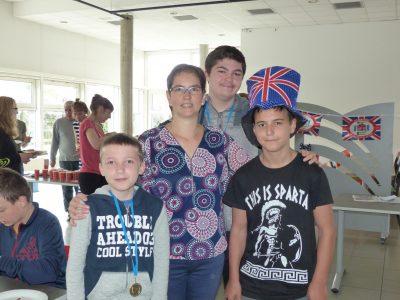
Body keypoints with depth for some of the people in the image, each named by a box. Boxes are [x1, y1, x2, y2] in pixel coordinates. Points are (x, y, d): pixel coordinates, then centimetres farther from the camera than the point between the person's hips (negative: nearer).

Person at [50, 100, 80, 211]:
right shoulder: (59, 122, 3)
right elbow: (55, 141, 7)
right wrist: (52, 158, 7)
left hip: (80, 159, -1)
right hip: (64, 160, 1)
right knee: (66, 188, 5)